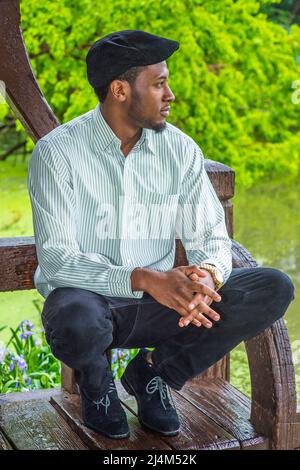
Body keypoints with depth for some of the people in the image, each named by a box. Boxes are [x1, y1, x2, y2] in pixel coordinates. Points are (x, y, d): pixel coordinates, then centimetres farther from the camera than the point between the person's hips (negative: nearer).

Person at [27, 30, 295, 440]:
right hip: (90, 298, -4)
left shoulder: (180, 150, 0)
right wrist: (144, 278, -35)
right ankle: (97, 382, 0)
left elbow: (211, 236, 2)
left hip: (159, 302, 4)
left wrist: (208, 274, -25)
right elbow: (56, 259, -20)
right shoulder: (57, 152, -13)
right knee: (76, 321, -41)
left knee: (274, 289, -15)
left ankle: (154, 373, 4)